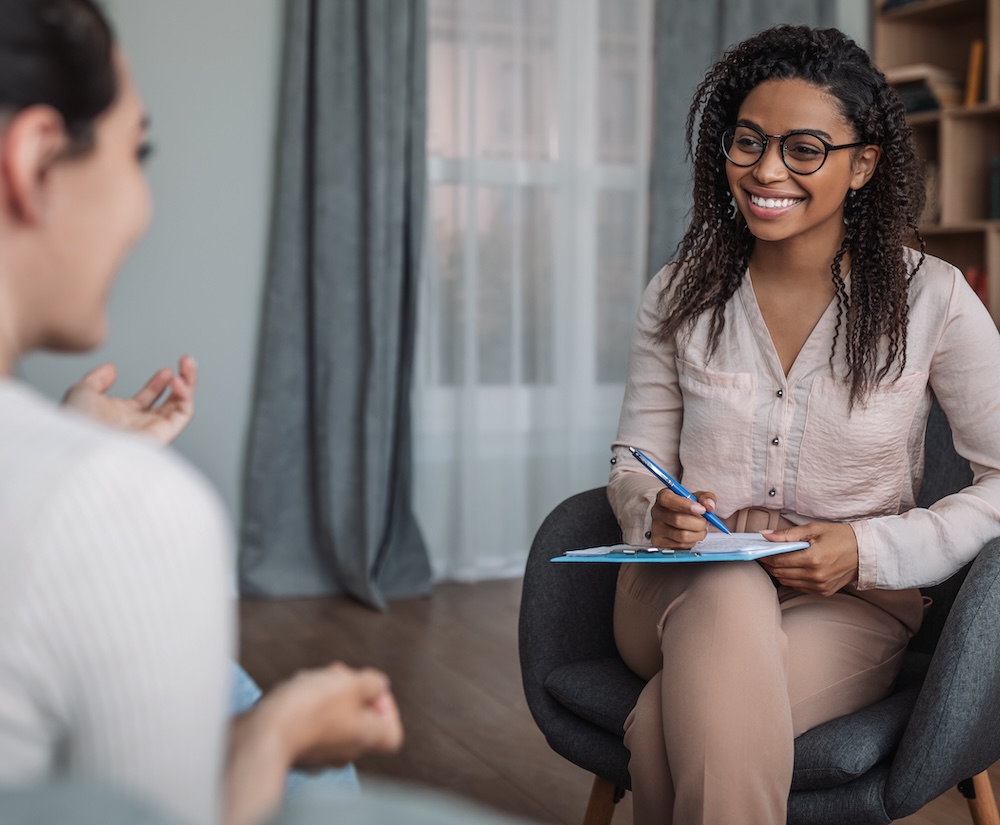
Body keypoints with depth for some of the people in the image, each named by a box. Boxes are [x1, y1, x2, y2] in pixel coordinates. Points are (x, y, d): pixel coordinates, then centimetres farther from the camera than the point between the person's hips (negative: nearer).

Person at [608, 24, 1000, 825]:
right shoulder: (681, 294, 3)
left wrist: (867, 550, -16)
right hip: (684, 588, 3)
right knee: (731, 596, -36)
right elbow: (634, 459, 9)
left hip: (851, 606, -2)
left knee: (666, 730, -32)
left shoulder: (931, 299, -5)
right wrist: (655, 511, -15)